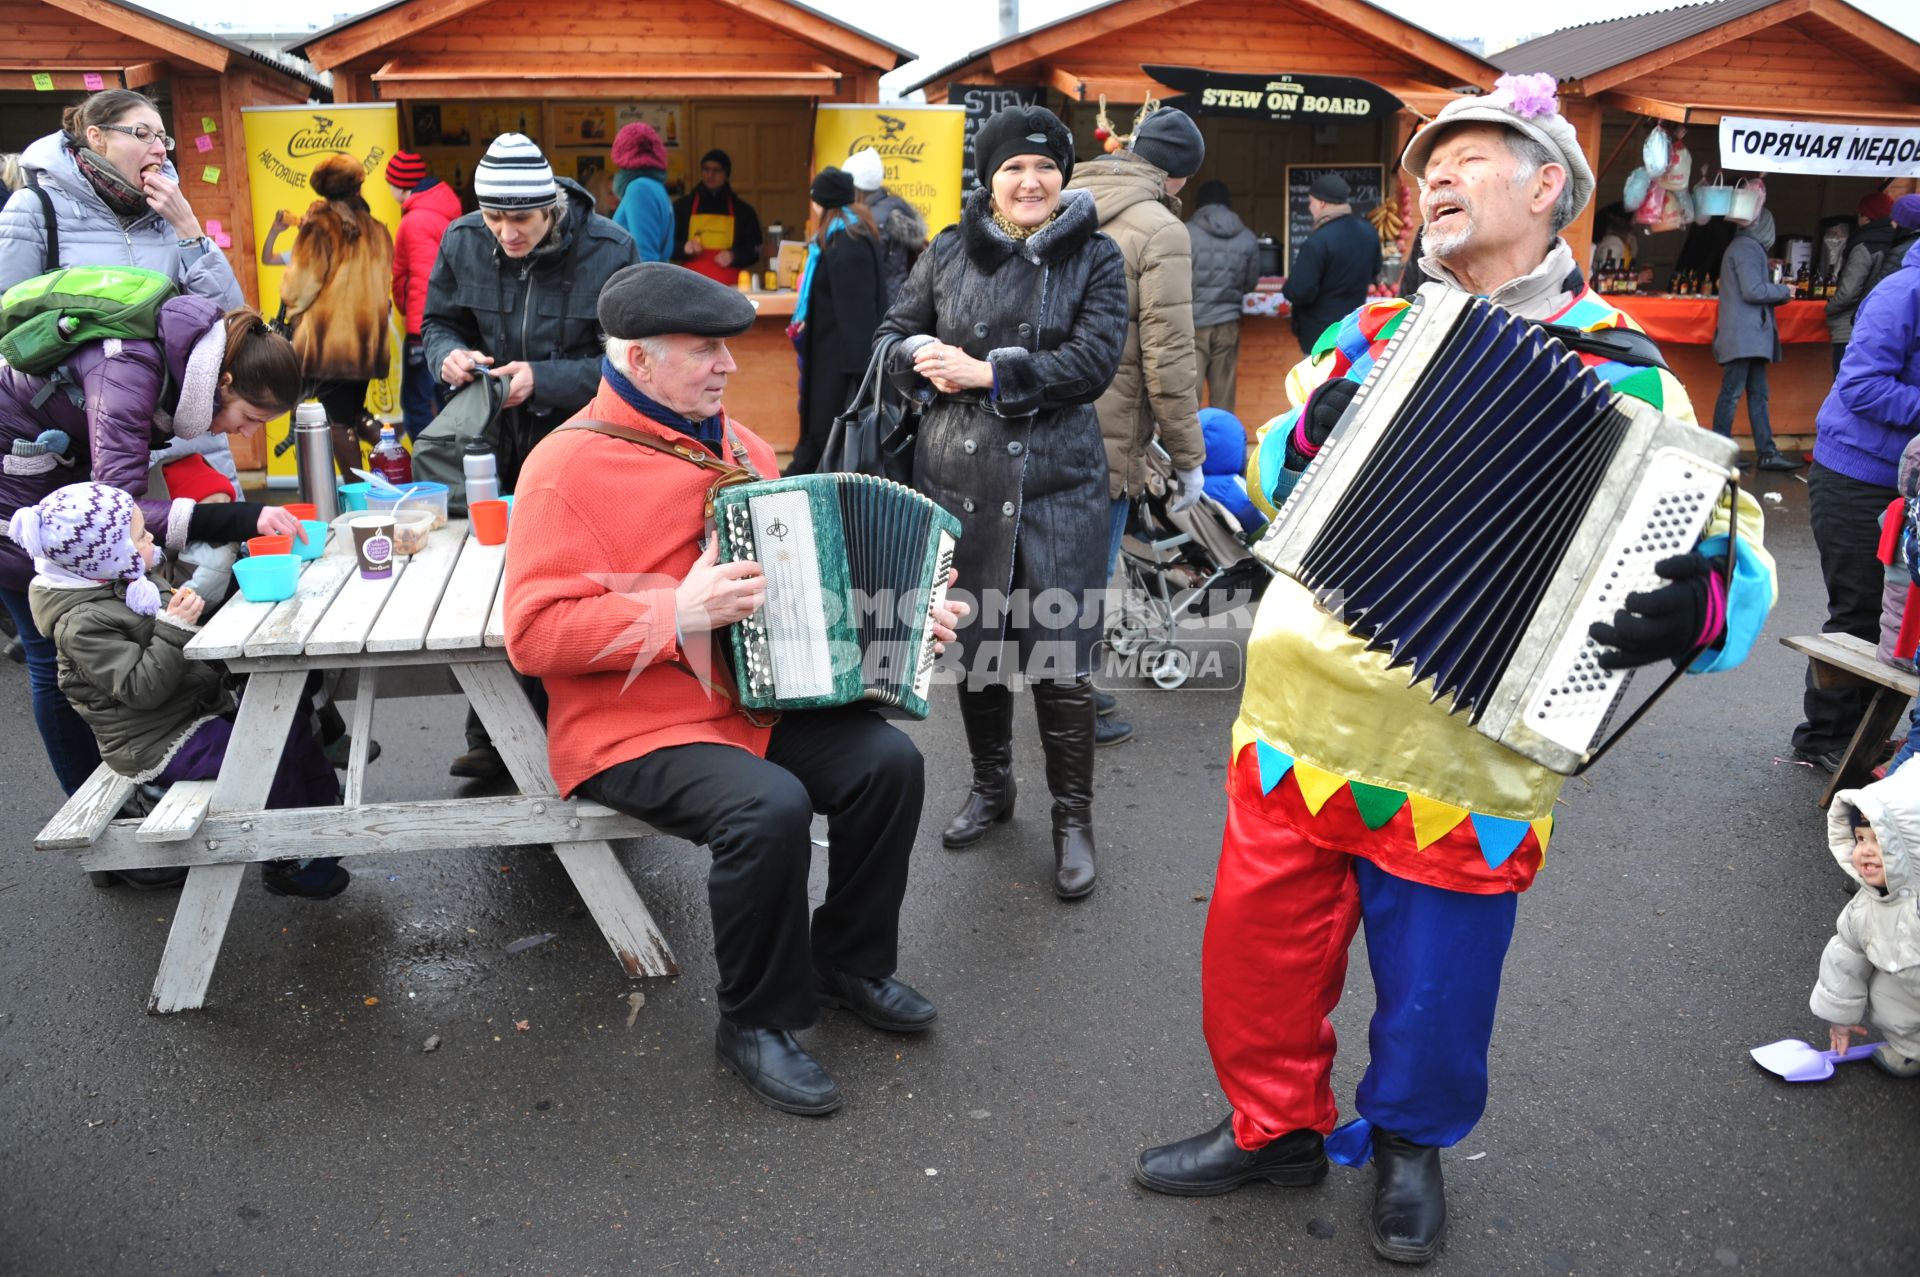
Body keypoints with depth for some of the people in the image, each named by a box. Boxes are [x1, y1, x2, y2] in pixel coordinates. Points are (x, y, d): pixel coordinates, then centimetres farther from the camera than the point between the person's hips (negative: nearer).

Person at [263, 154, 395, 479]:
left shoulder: (318, 226, -6)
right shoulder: (376, 230, 8)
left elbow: (298, 285, -4)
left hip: (326, 340, -5)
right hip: (366, 343, 5)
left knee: (338, 420, -3)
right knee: (354, 414, 15)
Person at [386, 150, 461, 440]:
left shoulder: (417, 221, -17)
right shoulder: (445, 211, 12)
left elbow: (422, 280, -22)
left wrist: (416, 333, -21)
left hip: (426, 328, -10)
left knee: (416, 405, -7)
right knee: (446, 402, 15)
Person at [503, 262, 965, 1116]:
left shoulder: (733, 444, 13)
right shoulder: (569, 467, -12)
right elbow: (535, 633, -18)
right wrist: (677, 614, -26)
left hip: (757, 700, 7)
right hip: (633, 728, -7)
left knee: (887, 758, -12)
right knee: (771, 807, -31)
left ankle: (852, 964, 11)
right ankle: (757, 1025, -6)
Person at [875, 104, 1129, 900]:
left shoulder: (1095, 257, 1)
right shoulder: (949, 251, 8)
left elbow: (1094, 361, -11)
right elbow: (895, 332, 14)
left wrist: (990, 372, -16)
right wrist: (926, 358, -9)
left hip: (1057, 482, -3)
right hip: (959, 475, 3)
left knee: (1060, 656, -4)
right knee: (973, 641, 13)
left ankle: (1073, 818, 13)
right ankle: (990, 785, 35)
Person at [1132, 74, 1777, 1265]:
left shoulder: (1621, 374, -3)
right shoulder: (1375, 329, 9)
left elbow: (1732, 544, -3)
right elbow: (1271, 478, 14)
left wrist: (1701, 609, -25)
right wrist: (1305, 436, -8)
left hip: (1465, 754, -3)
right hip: (1304, 715, 4)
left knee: (1437, 984, 13)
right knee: (1258, 942, 14)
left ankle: (1409, 1143, 43)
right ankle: (1276, 1123, 39)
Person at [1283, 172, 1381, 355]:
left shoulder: (1318, 242, -24)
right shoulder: (1368, 231, 3)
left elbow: (1300, 293, -24)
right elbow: (1374, 272, 18)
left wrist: (1287, 287, -3)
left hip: (1321, 337, -8)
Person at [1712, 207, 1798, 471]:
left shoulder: (1746, 247, 21)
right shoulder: (1748, 248, -10)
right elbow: (1753, 291, -17)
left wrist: (1778, 292, 9)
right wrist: (1784, 291, -4)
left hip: (1751, 337, 10)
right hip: (1744, 337, -10)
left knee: (1758, 394, 8)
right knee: (1732, 392, -7)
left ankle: (1766, 452, 9)